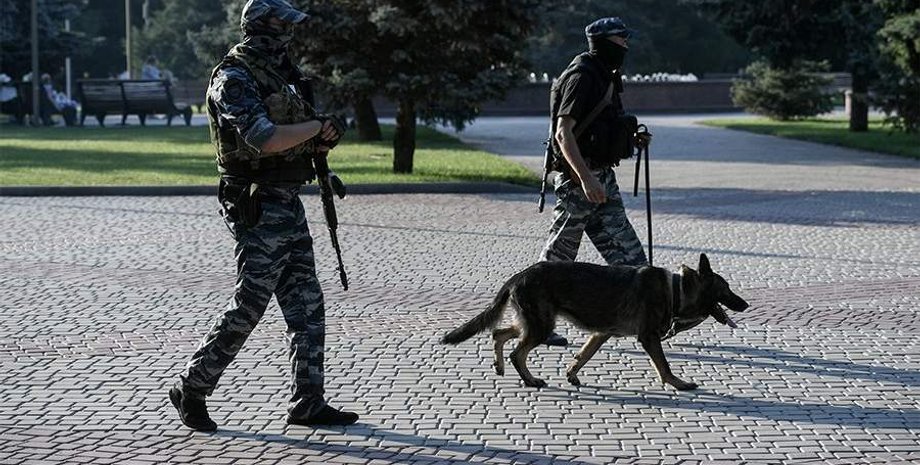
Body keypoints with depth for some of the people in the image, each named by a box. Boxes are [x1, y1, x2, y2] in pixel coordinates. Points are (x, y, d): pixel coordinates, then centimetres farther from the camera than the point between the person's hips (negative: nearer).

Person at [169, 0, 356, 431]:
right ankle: (191, 389, 8)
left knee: (306, 304, 8)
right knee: (249, 303, -6)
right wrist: (318, 126, -15)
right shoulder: (234, 78, -14)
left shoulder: (273, 73, 16)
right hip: (257, 206, -9)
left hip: (288, 203, 9)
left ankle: (308, 403, 12)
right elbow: (265, 139, -26)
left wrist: (318, 139, 3)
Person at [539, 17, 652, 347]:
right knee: (558, 255, 0)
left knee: (625, 250, 7)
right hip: (579, 177, -9)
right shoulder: (581, 77, -14)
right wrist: (586, 179, -28)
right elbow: (563, 132, -22)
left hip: (603, 177, 9)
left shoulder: (605, 77, 15)